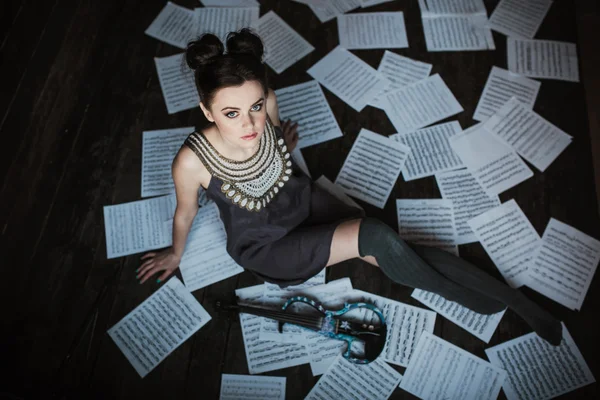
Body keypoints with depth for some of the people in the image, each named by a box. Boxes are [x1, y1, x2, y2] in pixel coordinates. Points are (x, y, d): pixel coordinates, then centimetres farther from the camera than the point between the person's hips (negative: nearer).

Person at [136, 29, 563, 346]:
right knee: (376, 239, -23)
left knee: (395, 252, -11)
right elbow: (185, 213, -9)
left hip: (304, 199, 4)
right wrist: (176, 254, 8)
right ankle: (482, 302, 0)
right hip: (265, 246, -3)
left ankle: (514, 298, 6)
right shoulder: (193, 161, -31)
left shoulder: (266, 105, -23)